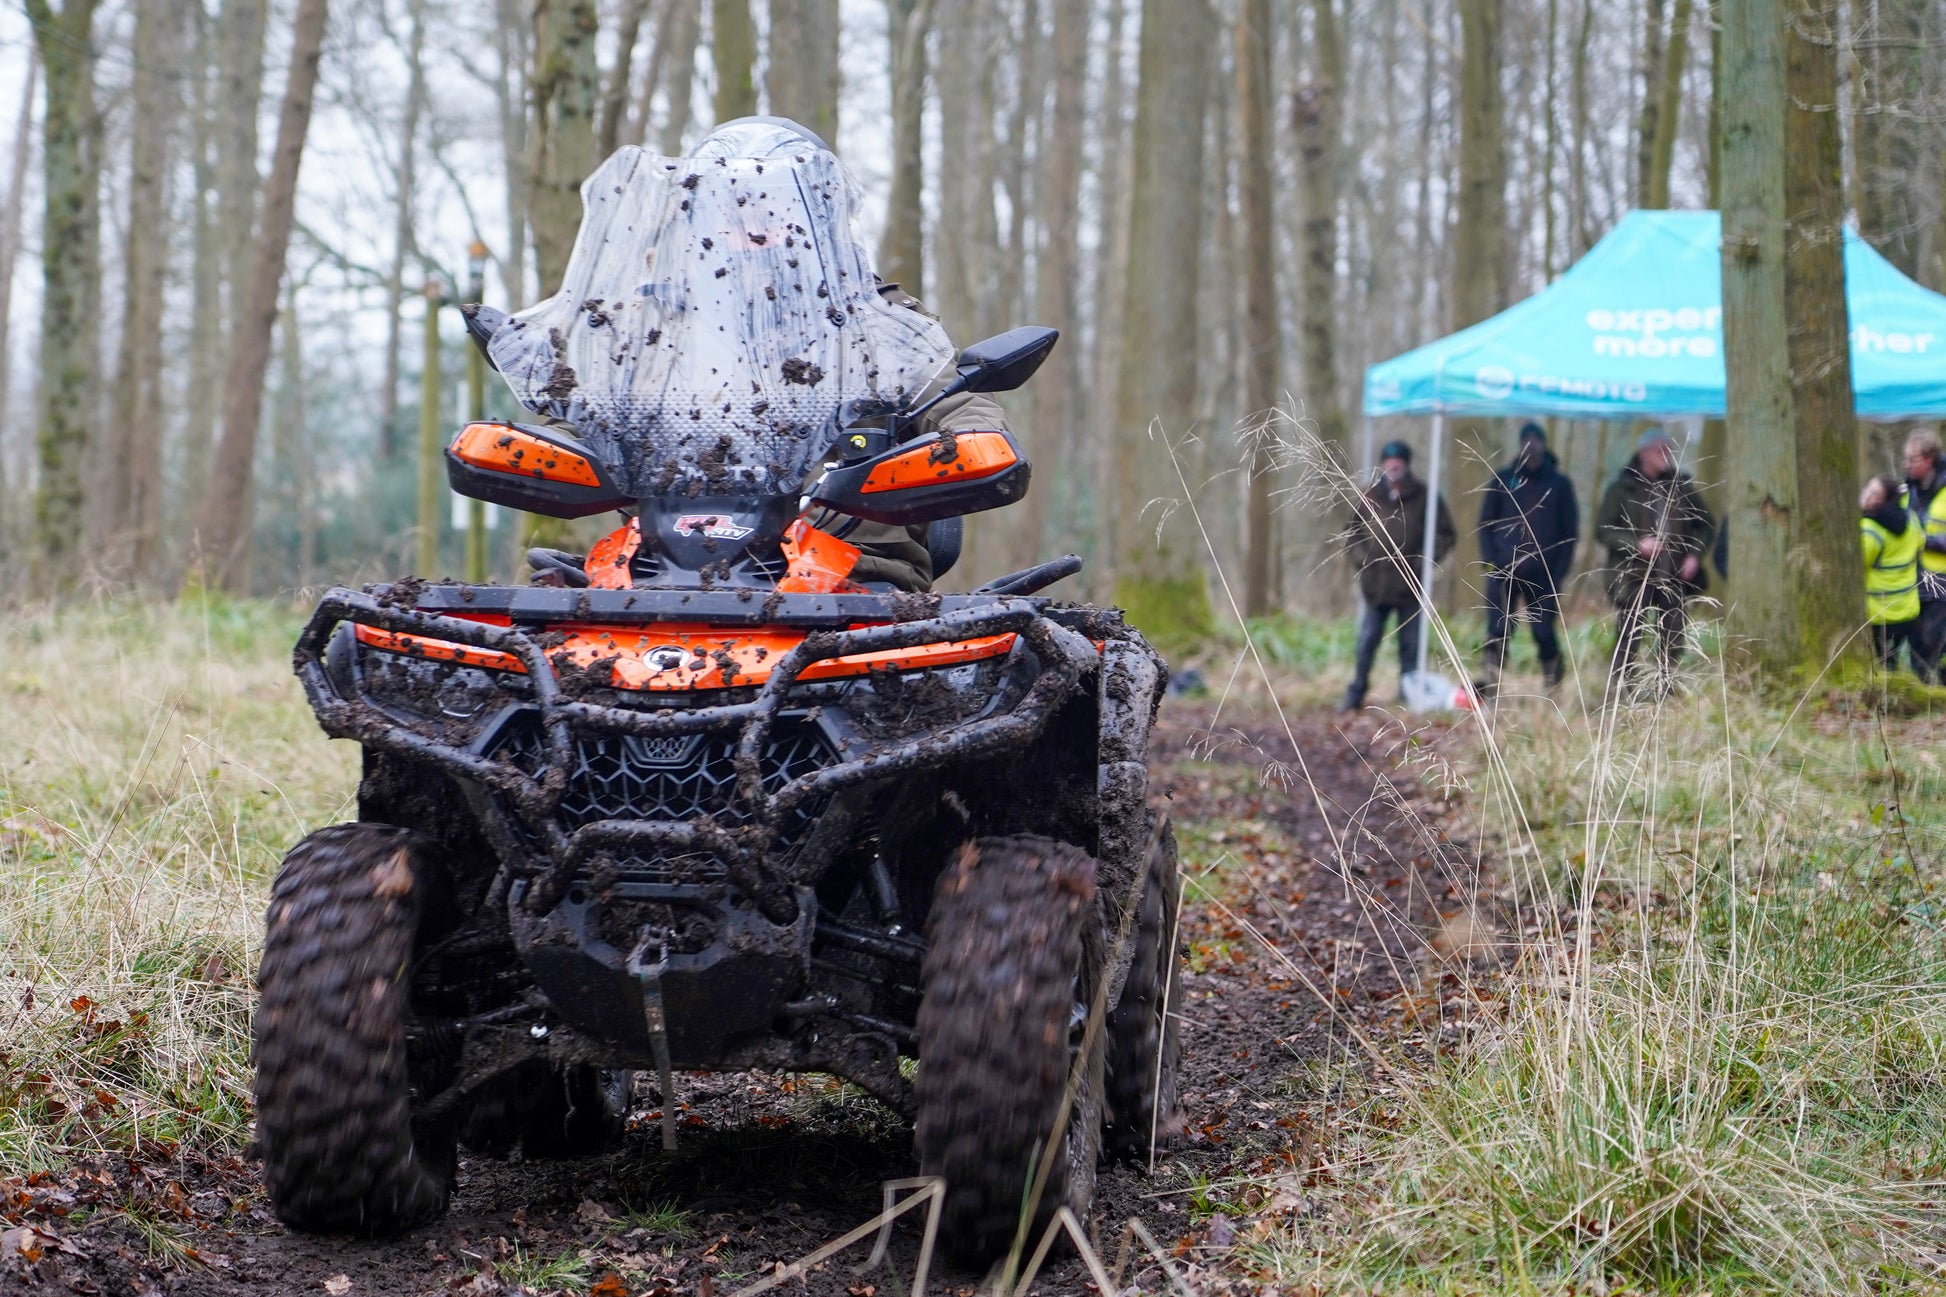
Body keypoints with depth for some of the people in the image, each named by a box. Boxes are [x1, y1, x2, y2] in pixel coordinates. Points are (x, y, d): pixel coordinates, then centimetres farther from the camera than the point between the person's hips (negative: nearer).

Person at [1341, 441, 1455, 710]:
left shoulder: (1423, 497, -1)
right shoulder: (1369, 497, 4)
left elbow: (1444, 534, 3)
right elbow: (1351, 533, 14)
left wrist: (1423, 561, -9)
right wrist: (1362, 559, -2)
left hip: (1411, 586, -1)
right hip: (1375, 586, 1)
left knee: (1411, 645, 6)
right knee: (1367, 642, -2)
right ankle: (1355, 695, 3)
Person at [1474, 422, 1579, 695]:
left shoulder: (1559, 484, 7)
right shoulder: (1503, 480, 8)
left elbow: (1570, 530, 7)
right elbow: (1486, 522, 8)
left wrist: (1559, 570, -3)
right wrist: (1491, 560, -5)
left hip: (1543, 576, 0)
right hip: (1504, 572, 0)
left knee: (1544, 633, 0)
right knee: (1497, 631, -10)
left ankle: (1553, 688, 15)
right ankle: (1488, 683, -13)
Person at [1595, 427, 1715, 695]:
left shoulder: (1683, 486, 10)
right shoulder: (1622, 488, 0)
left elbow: (1706, 524, 18)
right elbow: (1603, 530, -3)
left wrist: (1695, 553, 0)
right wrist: (1637, 544, -16)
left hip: (1675, 579, 4)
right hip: (1634, 579, -4)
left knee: (1673, 642, 6)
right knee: (1628, 642, -6)